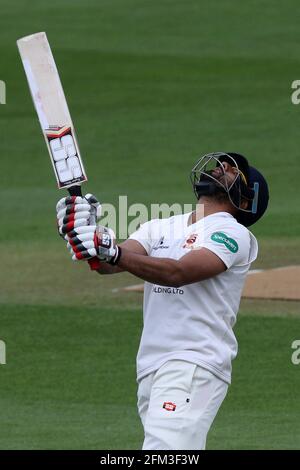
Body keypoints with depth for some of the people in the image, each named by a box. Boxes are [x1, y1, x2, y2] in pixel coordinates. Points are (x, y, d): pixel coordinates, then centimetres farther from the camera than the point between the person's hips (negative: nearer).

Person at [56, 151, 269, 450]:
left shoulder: (233, 234, -1)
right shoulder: (160, 228, 20)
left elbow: (178, 273, -18)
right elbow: (108, 265, 3)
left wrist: (113, 252, -30)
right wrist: (88, 230, -20)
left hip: (195, 366, -7)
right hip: (150, 367, 7)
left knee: (163, 449, -22)